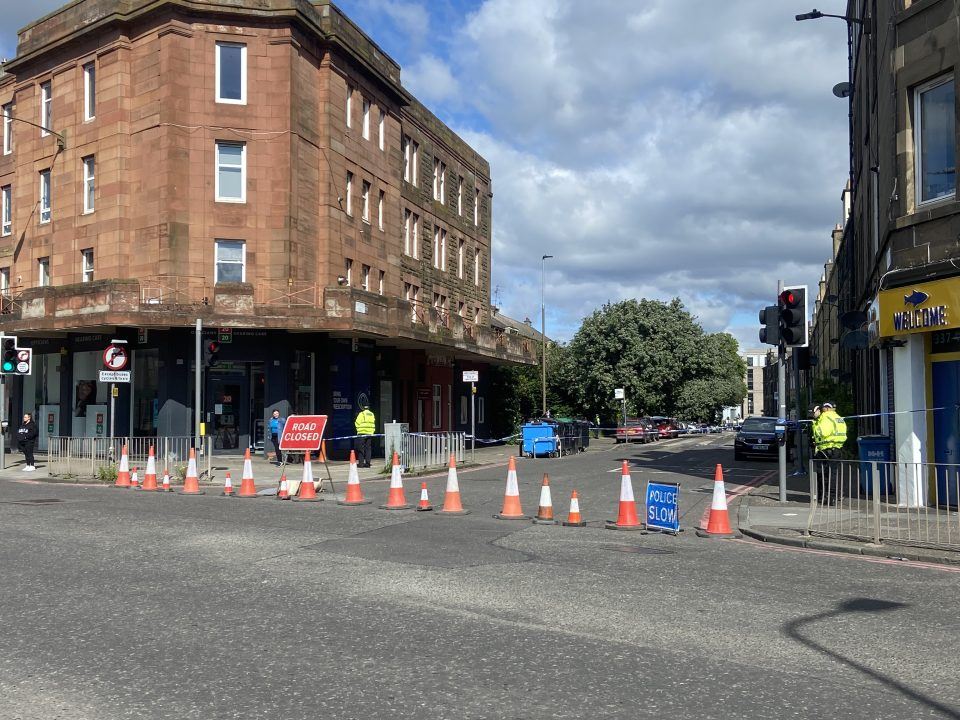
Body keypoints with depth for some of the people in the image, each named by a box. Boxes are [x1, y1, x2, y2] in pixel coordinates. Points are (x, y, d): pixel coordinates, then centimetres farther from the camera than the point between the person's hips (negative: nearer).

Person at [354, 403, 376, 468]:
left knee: (361, 449, 0)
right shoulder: (372, 414, 10)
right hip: (369, 433, 5)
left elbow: (357, 423, -7)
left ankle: (360, 463, -3)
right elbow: (373, 424, 11)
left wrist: (359, 430, 8)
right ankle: (367, 463, 6)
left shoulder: (361, 414, -8)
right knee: (368, 448, 9)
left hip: (362, 433, -5)